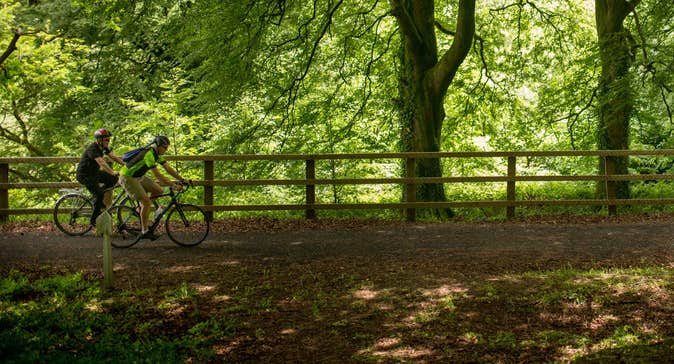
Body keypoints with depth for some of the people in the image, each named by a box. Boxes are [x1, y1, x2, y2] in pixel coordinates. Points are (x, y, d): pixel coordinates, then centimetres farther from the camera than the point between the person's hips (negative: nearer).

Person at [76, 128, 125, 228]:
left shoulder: (104, 147, 1)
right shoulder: (93, 149, -27)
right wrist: (113, 172, -52)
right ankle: (94, 220, -9)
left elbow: (114, 157, 4)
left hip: (94, 173, 9)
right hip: (84, 175, -9)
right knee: (99, 195, -20)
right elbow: (101, 163, -40)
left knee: (113, 179, -4)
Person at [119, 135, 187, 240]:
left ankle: (141, 209, 15)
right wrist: (173, 185, -33)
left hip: (138, 177, 10)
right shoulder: (149, 154, -27)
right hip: (127, 177, -10)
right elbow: (157, 175, -31)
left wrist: (182, 180, -2)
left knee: (158, 191, 4)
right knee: (146, 202, -17)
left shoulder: (157, 154, 2)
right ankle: (145, 231, -10)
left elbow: (169, 169, 5)